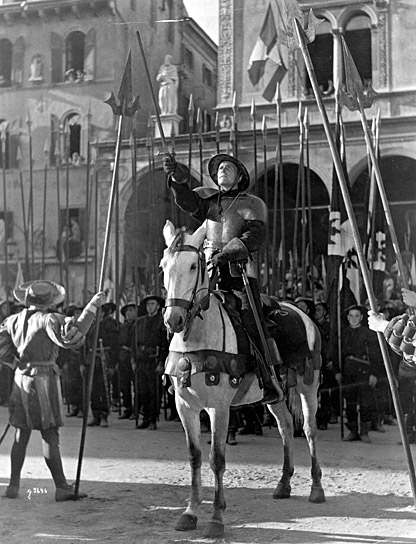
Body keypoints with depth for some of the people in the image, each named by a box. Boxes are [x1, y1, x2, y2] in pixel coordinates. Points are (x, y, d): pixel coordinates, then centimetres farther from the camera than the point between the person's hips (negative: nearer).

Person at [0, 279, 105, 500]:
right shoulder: (48, 319, -14)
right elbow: (71, 339, -26)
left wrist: (19, 363, 12)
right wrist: (91, 307, -24)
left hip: (21, 379, 6)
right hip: (44, 380, -6)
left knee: (21, 435, 12)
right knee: (50, 435, -4)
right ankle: (61, 487, -2)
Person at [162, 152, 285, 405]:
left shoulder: (253, 204, 10)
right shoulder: (208, 199, 21)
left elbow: (255, 236, -5)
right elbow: (187, 201, -1)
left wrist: (226, 253, -19)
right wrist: (179, 178, -21)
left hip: (239, 269, -4)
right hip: (208, 270, 4)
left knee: (253, 325, -11)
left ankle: (272, 383, -8)